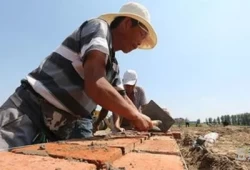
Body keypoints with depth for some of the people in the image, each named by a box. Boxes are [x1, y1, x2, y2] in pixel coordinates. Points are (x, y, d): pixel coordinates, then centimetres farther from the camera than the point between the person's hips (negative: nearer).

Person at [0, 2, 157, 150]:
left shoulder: (113, 65, 13)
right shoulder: (99, 27, -12)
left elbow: (123, 98, 21)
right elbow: (95, 86, -28)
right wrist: (135, 116, -17)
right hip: (29, 109, -8)